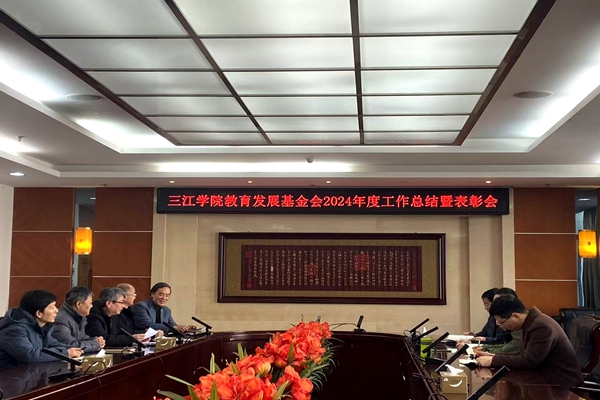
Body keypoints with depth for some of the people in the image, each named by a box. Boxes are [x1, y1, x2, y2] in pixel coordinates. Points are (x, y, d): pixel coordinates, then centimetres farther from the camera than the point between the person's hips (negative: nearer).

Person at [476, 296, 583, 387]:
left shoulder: (541, 326, -22)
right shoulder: (530, 323, 8)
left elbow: (529, 361, -25)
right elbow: (523, 355, 13)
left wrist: (493, 360, -20)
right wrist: (494, 357, 2)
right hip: (548, 379, 9)